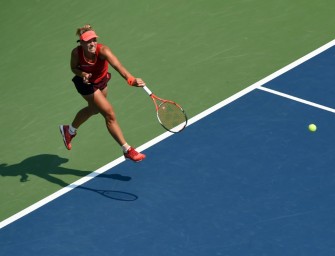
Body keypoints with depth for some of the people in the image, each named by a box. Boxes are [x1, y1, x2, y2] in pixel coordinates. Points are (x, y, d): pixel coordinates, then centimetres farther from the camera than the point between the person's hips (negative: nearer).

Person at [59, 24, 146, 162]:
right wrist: (82, 74, -32)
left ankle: (69, 130, 60)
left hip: (101, 81, 3)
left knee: (93, 109, 30)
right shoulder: (76, 53, -31)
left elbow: (117, 65, -55)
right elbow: (74, 68, -9)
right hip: (87, 84, -3)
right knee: (109, 114, -10)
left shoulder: (102, 50, -37)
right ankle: (127, 150, 1)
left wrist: (131, 79, -73)